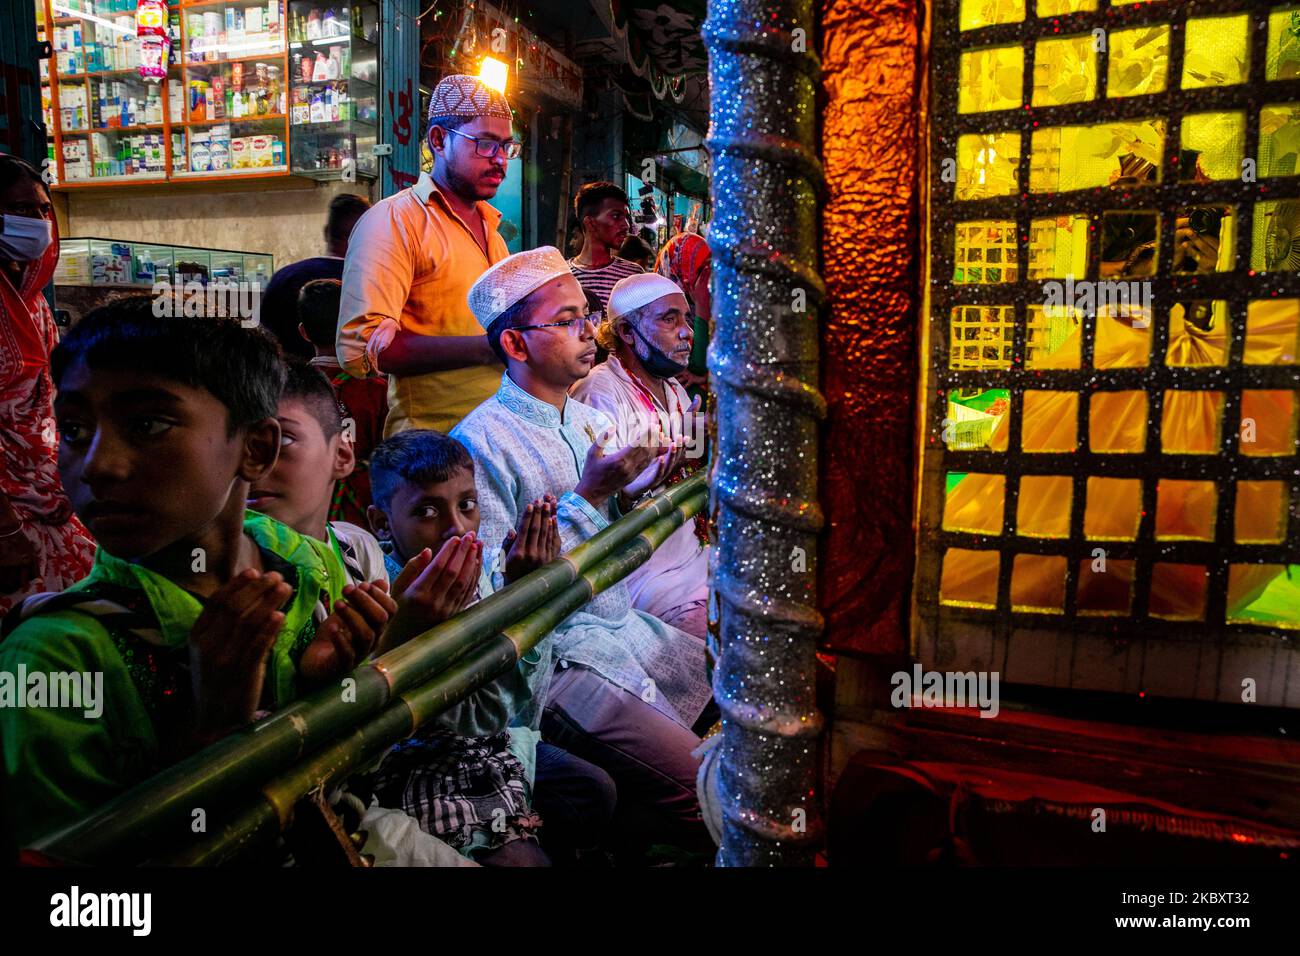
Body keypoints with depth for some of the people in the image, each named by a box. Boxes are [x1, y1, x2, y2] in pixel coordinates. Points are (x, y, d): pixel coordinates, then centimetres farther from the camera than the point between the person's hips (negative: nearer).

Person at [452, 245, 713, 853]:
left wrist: (629, 496, -5)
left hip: (625, 626, 8)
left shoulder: (589, 419, 11)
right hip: (557, 655, -8)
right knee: (700, 785, -20)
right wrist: (589, 495, -21)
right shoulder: (481, 441, -14)